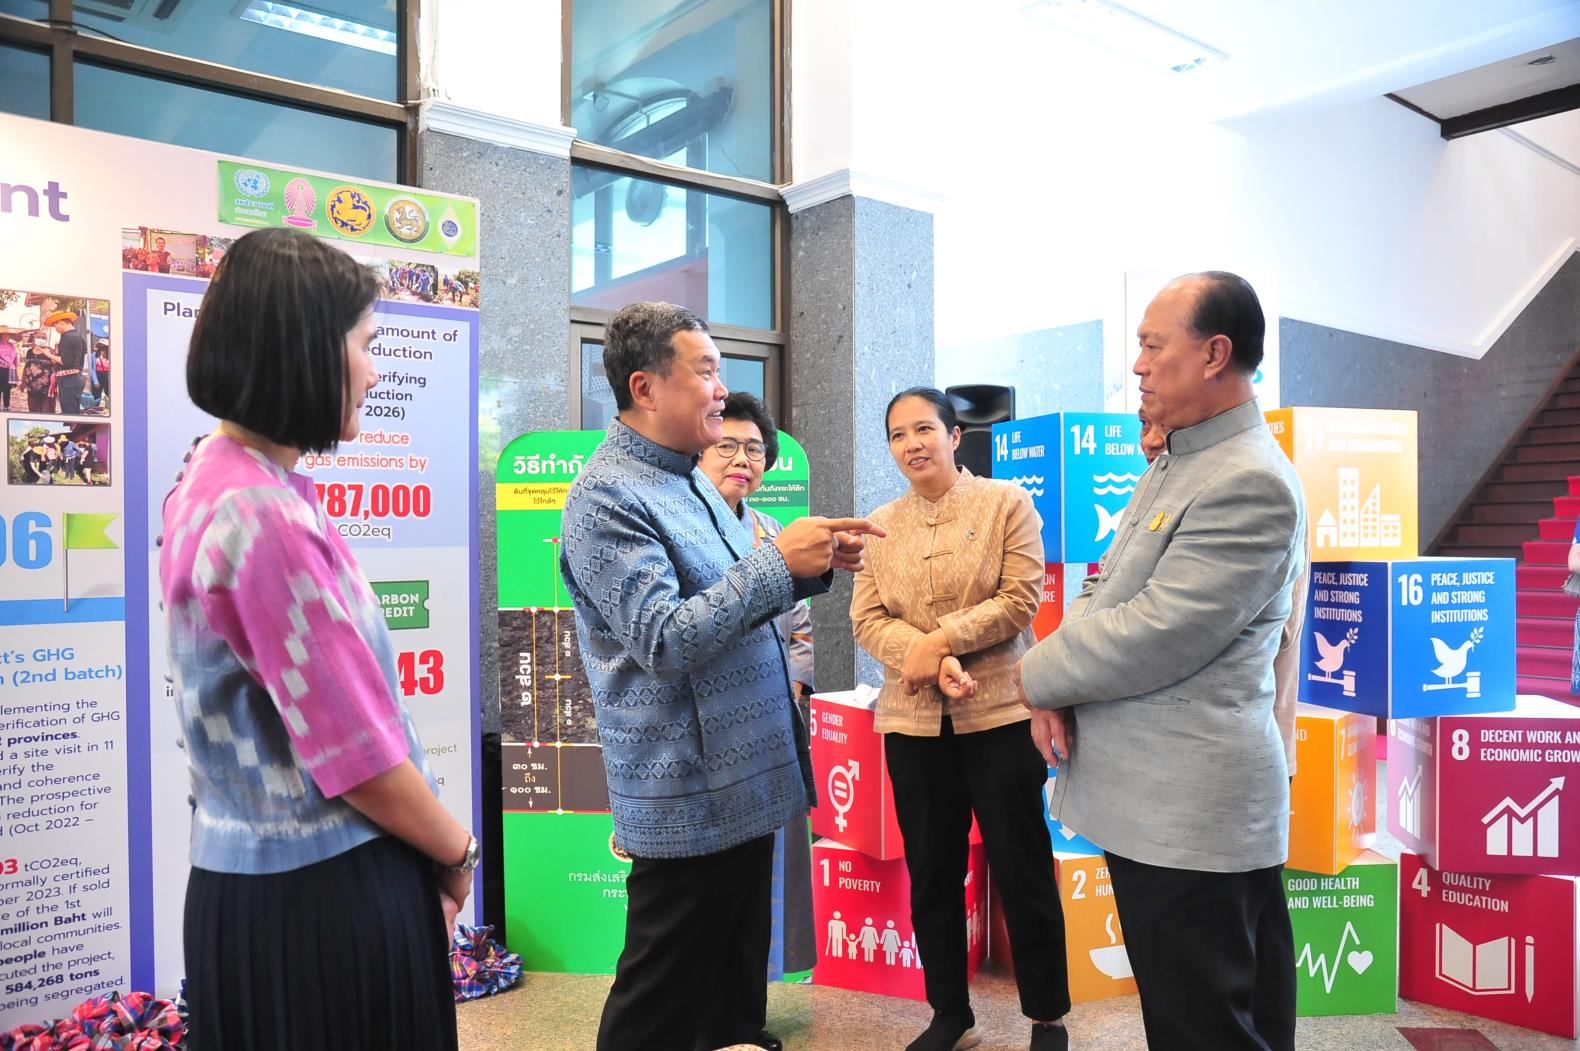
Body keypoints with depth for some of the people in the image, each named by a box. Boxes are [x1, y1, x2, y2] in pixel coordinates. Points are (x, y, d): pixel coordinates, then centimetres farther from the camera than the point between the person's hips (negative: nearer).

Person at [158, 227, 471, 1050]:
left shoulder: (209, 480, 5)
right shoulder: (266, 517, -25)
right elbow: (354, 752, -22)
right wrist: (457, 852, -4)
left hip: (244, 867, 9)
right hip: (323, 887, -9)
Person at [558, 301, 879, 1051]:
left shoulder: (690, 480, 12)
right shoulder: (607, 497, -18)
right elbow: (665, 640, -26)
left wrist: (812, 566, 2)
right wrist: (778, 560, -24)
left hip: (745, 780, 9)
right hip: (689, 798, -9)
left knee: (739, 975, 23)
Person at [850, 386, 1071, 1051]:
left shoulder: (1006, 502, -1)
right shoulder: (880, 526, 8)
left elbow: (1020, 599, -10)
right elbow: (866, 619, 0)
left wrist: (938, 639, -16)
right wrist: (929, 661, -17)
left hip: (1000, 713, -3)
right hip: (912, 720, 4)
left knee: (1022, 870, 7)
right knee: (931, 873, 13)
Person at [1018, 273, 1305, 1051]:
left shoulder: (1251, 482, -19)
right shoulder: (1171, 466, 13)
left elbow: (1153, 637, -24)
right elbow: (1103, 587, 15)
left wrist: (1037, 673, -7)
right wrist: (1056, 692, -3)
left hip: (1189, 809, -10)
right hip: (1155, 793, 10)